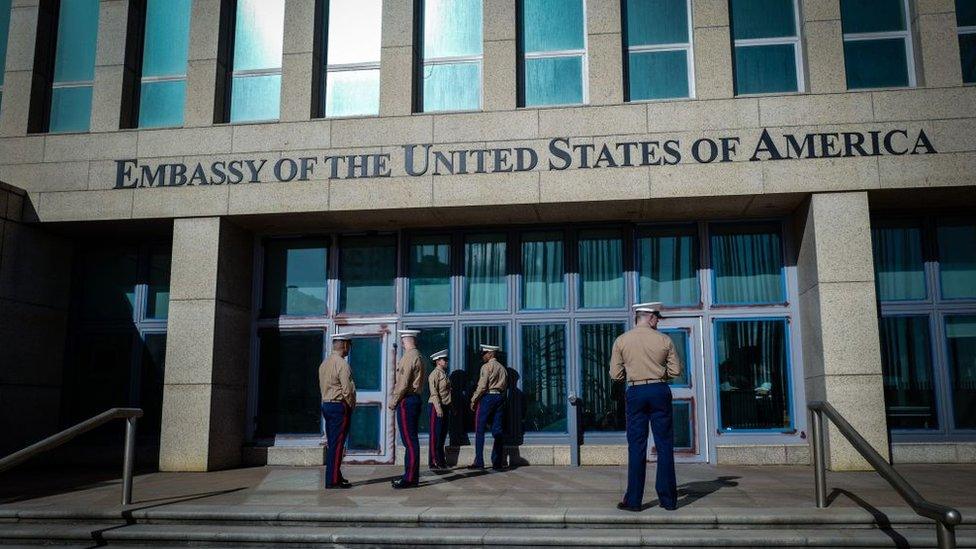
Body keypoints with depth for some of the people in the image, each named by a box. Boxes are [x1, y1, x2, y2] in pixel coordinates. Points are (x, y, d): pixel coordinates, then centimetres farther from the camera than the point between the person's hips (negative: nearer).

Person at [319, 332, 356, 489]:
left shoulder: (324, 363, 12)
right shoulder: (342, 364, -15)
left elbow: (322, 386, 13)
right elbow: (347, 390, -19)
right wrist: (351, 406, -3)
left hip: (326, 405, 9)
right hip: (339, 406, -9)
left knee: (332, 444, 14)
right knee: (337, 444, -5)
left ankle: (334, 476, 21)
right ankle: (333, 480, -3)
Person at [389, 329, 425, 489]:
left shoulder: (408, 357, -14)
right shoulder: (417, 356, 16)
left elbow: (403, 384, -18)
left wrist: (393, 402, -10)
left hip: (406, 401, -10)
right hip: (414, 399, 10)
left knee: (409, 440, -7)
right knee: (411, 440, 13)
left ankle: (410, 478, -4)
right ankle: (411, 475, 19)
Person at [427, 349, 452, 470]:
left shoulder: (444, 374, 17)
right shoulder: (434, 374, -10)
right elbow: (434, 393, -16)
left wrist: (451, 407, 17)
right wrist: (438, 408, -22)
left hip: (445, 407, 9)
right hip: (437, 406, -9)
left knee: (443, 434, 12)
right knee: (436, 435, -5)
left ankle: (441, 461, 19)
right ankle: (434, 462, -1)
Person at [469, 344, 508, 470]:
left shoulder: (487, 366, -6)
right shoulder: (502, 368, 18)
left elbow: (482, 386, -13)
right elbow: (503, 386, 15)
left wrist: (473, 400, -6)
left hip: (487, 397, -7)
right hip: (499, 397, 7)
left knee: (480, 431, -2)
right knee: (497, 431, 5)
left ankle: (479, 462, -4)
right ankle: (498, 462, 2)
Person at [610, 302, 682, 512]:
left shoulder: (621, 341, 1)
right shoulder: (664, 340, 0)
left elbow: (616, 374, 1)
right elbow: (675, 371, 2)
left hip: (635, 392, 0)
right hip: (660, 391, 0)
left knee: (636, 447, 5)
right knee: (665, 445, 7)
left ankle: (634, 500, 5)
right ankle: (668, 499, 11)